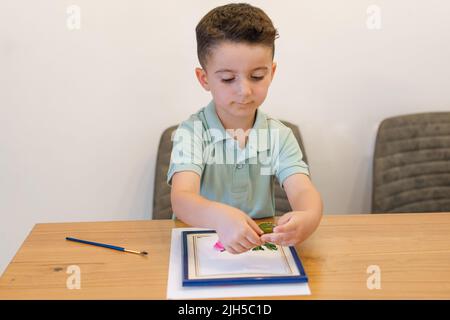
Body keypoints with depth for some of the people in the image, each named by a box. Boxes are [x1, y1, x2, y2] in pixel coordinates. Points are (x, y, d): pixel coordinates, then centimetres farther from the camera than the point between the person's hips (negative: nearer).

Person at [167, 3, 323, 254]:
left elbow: (303, 190, -15)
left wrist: (308, 218, -40)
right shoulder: (191, 133, -10)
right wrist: (220, 217, -47)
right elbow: (182, 198, -25)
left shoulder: (279, 135, -1)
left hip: (262, 245, 3)